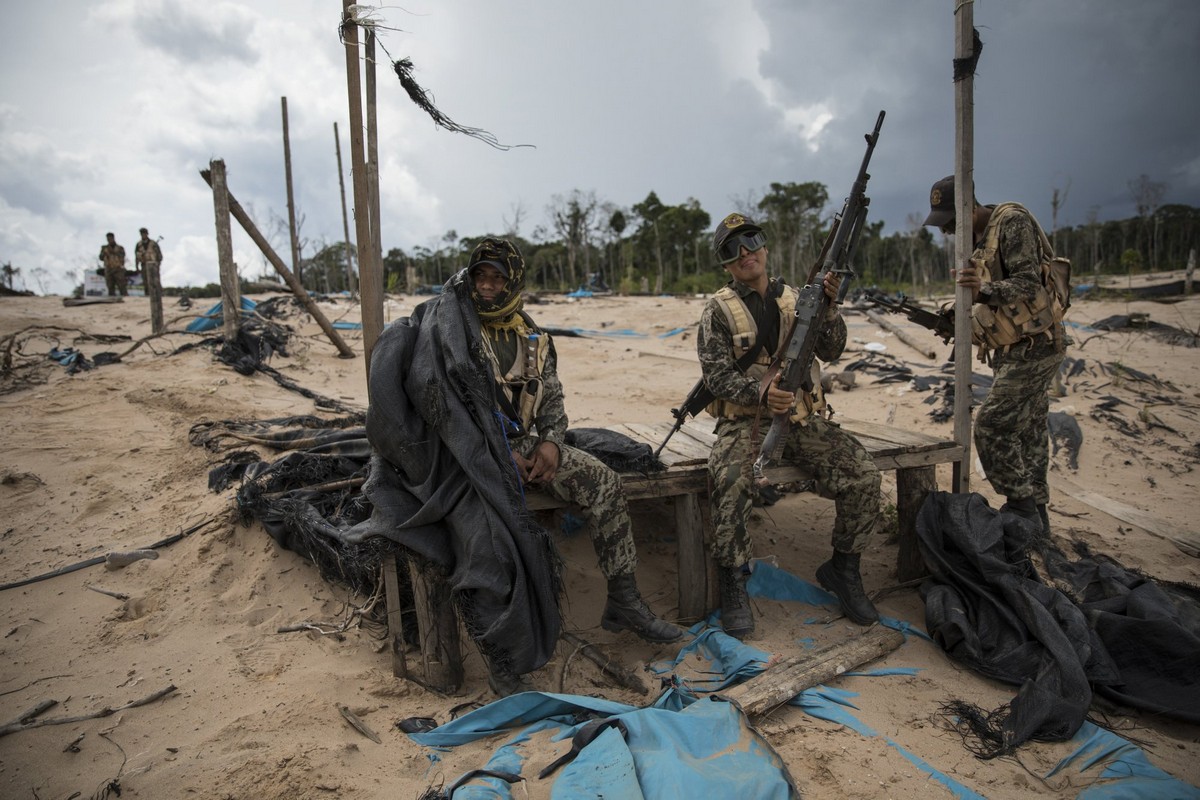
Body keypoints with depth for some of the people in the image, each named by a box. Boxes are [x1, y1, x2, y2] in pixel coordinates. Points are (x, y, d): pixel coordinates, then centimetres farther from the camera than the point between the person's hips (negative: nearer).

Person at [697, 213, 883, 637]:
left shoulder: (795, 299, 13)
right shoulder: (718, 309, 3)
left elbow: (830, 351, 2)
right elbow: (717, 375, -7)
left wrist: (829, 308, -17)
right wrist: (761, 395, -25)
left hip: (802, 419, 3)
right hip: (745, 421, -3)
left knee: (863, 473, -18)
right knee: (730, 480, -34)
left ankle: (843, 569, 4)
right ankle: (732, 586, -15)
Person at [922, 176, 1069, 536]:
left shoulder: (1013, 222, -14)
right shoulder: (975, 239, 12)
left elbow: (1028, 284, -23)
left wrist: (984, 289, -39)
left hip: (1034, 344, -9)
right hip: (1011, 347, 9)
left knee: (992, 426, -14)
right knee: (1027, 429, 12)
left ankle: (1022, 509, -3)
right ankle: (1035, 515, 21)